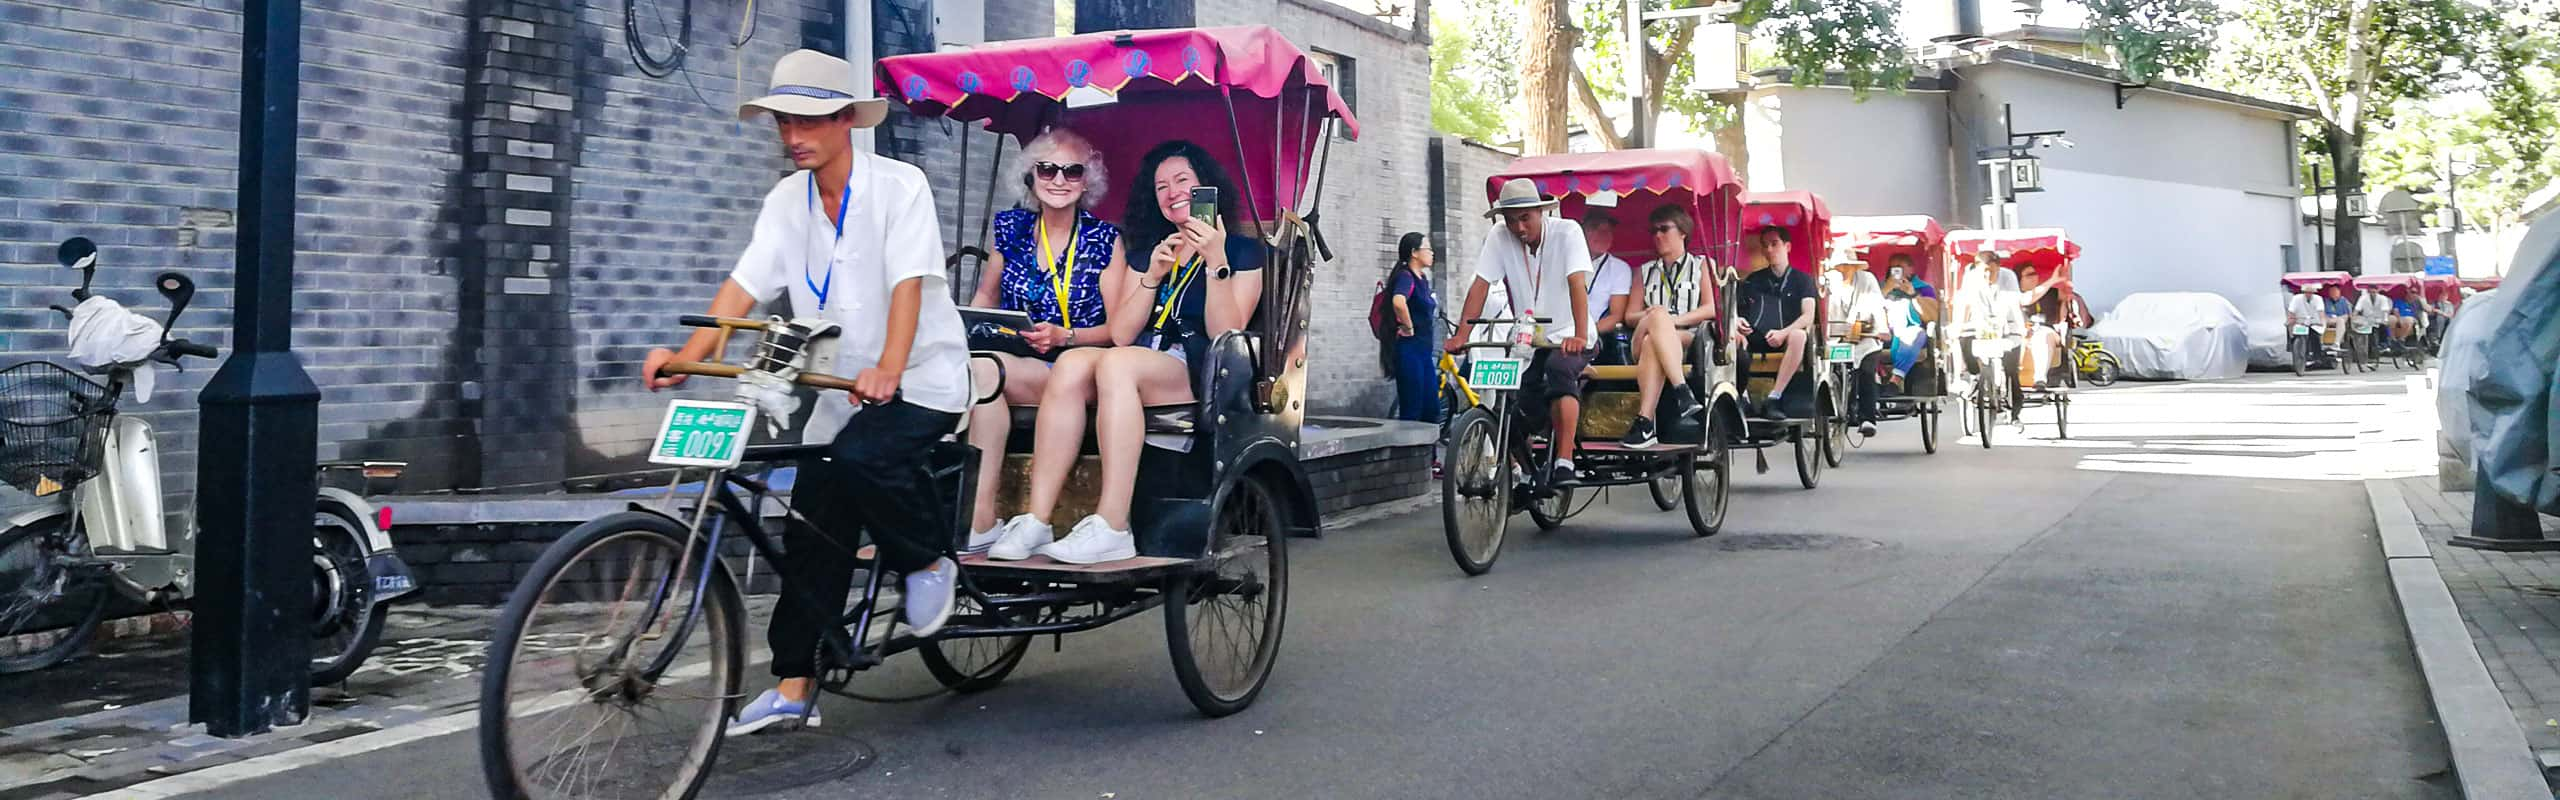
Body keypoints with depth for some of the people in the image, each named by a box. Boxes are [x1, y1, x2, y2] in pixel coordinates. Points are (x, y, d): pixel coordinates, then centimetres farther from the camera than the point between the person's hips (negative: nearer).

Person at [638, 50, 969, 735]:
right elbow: (745, 284, -5)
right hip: (844, 389, 6)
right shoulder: (787, 201, 4)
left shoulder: (898, 186, -11)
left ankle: (928, 562, -5)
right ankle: (794, 685, 10)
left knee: (862, 454, -33)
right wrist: (688, 356, -22)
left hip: (922, 378, -6)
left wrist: (888, 369, -39)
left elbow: (908, 283, -23)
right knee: (812, 531, 2)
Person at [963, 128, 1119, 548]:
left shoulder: (1105, 239, 4)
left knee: (982, 368, -32)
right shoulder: (1009, 228, 14)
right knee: (976, 366, -33)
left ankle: (980, 518, -34)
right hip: (1010, 360, 3)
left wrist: (1063, 336, -15)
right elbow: (985, 296, 25)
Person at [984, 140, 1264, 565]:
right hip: (1137, 362, 4)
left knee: (1117, 363, -36)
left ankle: (1112, 529, -42)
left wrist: (1216, 263, -13)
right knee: (1073, 363, -30)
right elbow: (1121, 334, 12)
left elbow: (1225, 337, -4)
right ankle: (1036, 521, -38)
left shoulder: (1242, 251, 11)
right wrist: (1153, 275, 0)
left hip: (1200, 376, -4)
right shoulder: (1147, 250, 25)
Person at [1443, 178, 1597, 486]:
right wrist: (1461, 335, -24)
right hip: (1525, 339, 4)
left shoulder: (1567, 232, -14)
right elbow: (1480, 285, -11)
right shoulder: (1499, 237, -4)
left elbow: (1577, 284, -26)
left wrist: (1580, 336, -39)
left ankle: (1564, 464, -35)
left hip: (1566, 337, -4)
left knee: (1560, 370, -34)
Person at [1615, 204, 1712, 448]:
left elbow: (1711, 309, 5)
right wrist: (1651, 316, -6)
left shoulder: (1701, 265, 21)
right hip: (1641, 343, 2)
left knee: (1652, 343, -37)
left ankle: (1644, 422, -50)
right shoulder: (1646, 270, 28)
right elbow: (1630, 315, 18)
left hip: (1689, 341, -2)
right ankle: (1682, 390, -47)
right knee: (1658, 314, -35)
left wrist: (1675, 319, -11)